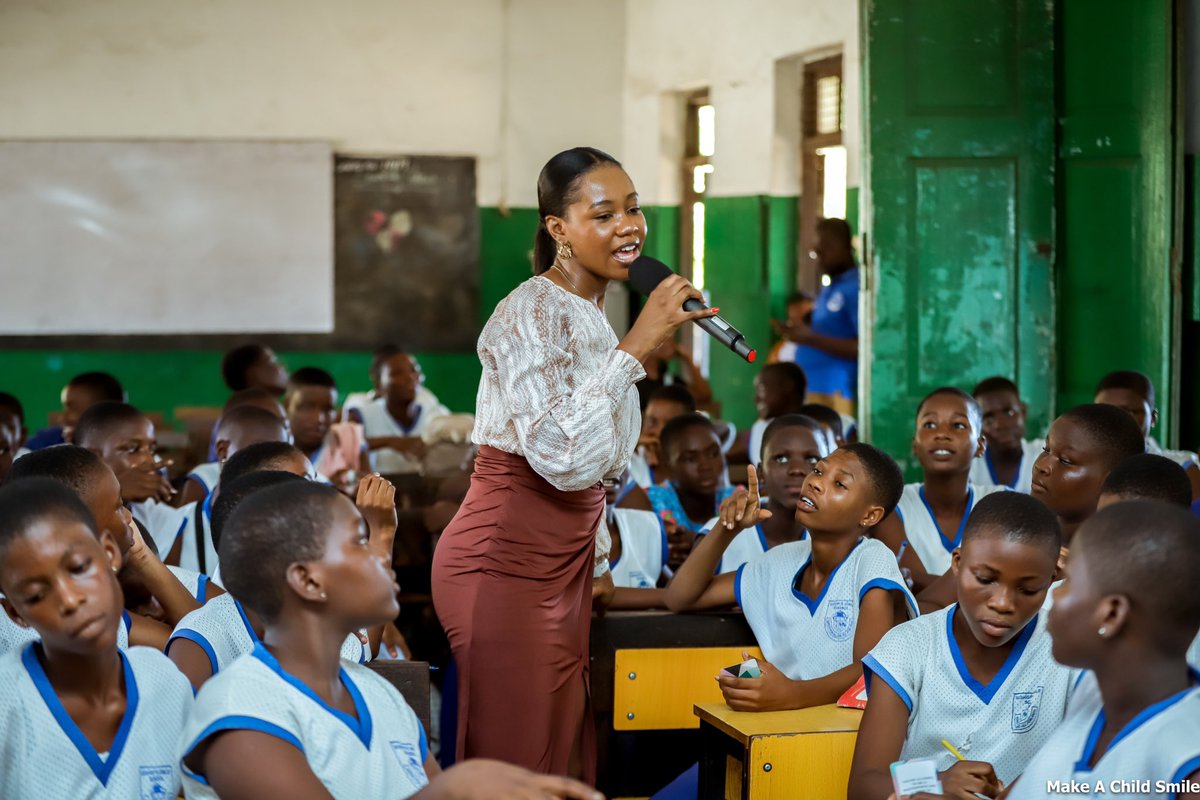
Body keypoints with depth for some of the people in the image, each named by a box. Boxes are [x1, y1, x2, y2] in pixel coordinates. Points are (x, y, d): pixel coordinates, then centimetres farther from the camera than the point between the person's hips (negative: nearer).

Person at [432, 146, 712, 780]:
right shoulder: (532, 313, -15)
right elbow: (561, 454, -28)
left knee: (565, 762, 11)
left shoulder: (592, 316, 14)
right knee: (518, 766, -4)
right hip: (505, 561, -9)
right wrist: (637, 346, -26)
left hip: (563, 561, 9)